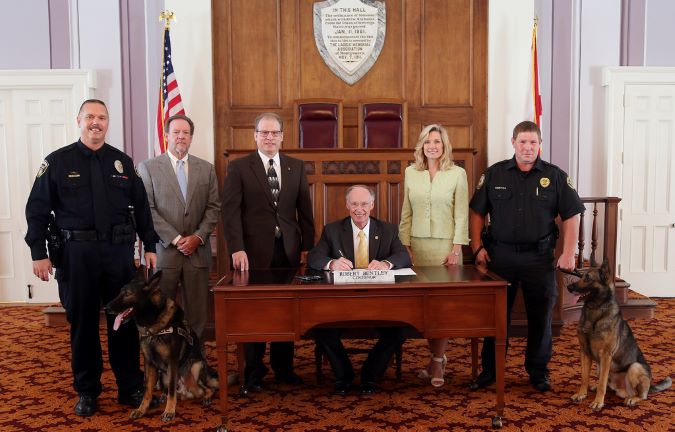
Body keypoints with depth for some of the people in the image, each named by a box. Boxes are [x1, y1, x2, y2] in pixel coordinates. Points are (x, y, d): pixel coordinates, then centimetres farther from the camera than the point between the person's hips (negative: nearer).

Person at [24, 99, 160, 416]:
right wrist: (39, 253, -5)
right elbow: (37, 210, 1)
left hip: (119, 251, 2)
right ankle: (87, 391, 23)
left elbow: (141, 207, 11)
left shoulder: (123, 162, 9)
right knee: (82, 322, 9)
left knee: (124, 321, 7)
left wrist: (150, 246, 7)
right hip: (75, 253, -1)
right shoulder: (58, 161, 2)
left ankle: (131, 387, 20)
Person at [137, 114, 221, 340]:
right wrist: (175, 239, -11)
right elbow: (148, 209, -5)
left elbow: (213, 207, 7)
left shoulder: (206, 168, 10)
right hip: (163, 251, -2)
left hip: (197, 251, 2)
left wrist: (198, 237, -7)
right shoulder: (148, 167, 2)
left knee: (197, 311, 4)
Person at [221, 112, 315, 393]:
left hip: (288, 250, 3)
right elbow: (230, 211, -6)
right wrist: (237, 249, -14)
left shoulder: (297, 167, 10)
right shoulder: (238, 167, 1)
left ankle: (283, 367, 23)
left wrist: (307, 246, 5)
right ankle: (254, 372, 21)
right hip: (254, 251, -2)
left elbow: (304, 210, 10)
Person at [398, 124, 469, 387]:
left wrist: (456, 249, -8)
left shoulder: (457, 173, -1)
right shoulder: (411, 173, 7)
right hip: (417, 245, 3)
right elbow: (406, 214, 9)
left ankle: (437, 361, 11)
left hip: (445, 246, -2)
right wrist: (405, 246, 3)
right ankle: (437, 356, 18)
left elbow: (461, 215, -2)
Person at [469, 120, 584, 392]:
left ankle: (538, 371, 26)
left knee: (540, 316, 9)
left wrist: (568, 253, -6)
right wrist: (477, 247, -2)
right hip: (500, 254, 1)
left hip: (539, 257, 0)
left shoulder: (555, 176, 1)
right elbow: (477, 212, 6)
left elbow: (571, 216, 1)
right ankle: (489, 370, 21)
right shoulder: (494, 174, 3)